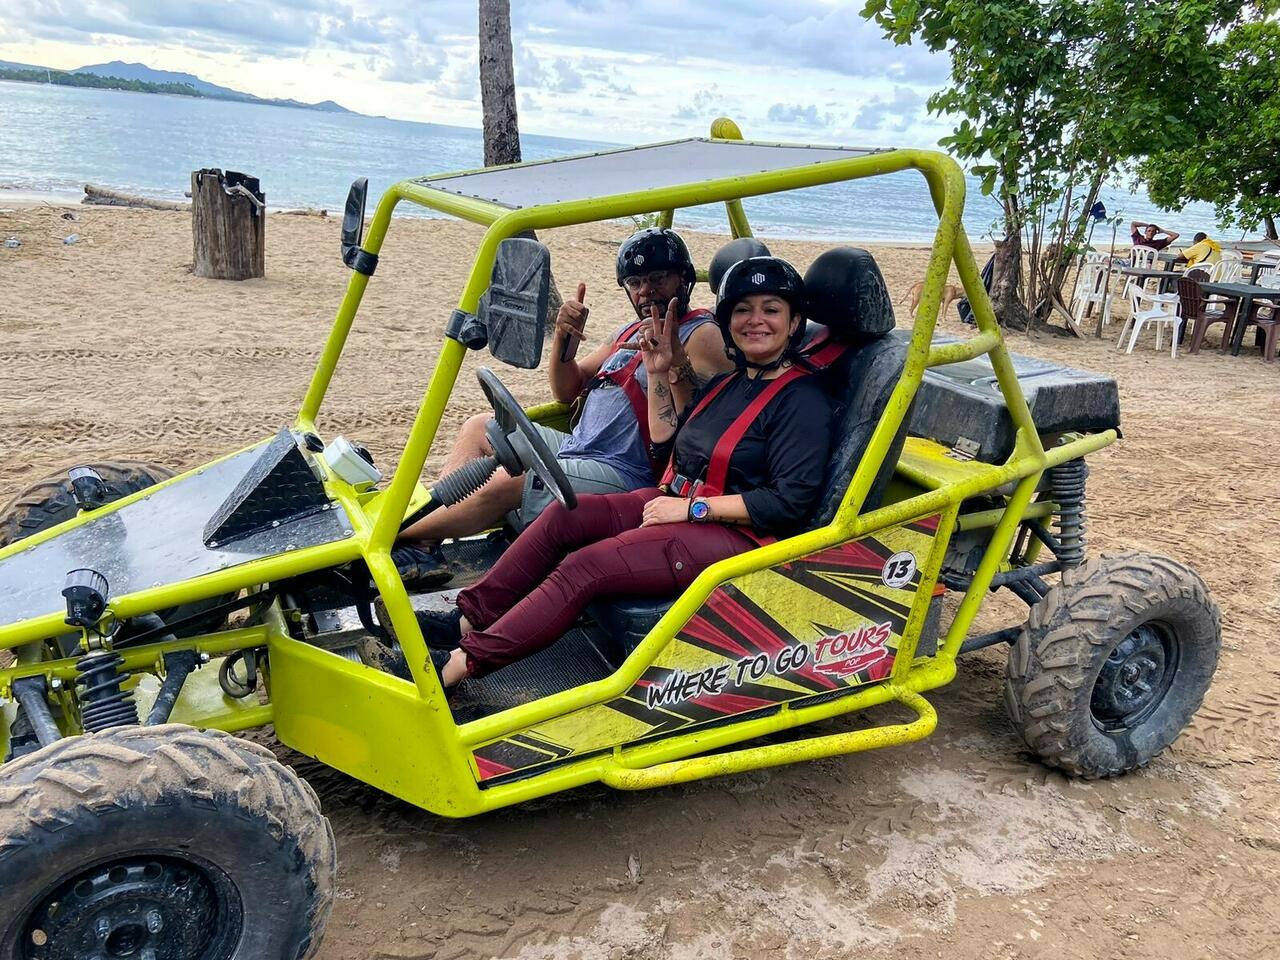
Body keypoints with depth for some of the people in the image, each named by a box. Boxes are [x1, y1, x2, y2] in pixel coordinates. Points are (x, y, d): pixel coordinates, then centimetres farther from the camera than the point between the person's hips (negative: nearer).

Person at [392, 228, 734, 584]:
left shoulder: (700, 335, -7)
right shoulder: (630, 331, 19)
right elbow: (566, 391, 21)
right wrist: (565, 336, 3)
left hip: (623, 476, -10)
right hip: (574, 447, 10)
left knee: (504, 484, -27)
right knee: (477, 428, 12)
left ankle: (395, 540, -11)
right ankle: (424, 545, -6)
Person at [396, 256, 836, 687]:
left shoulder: (803, 398, -11)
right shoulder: (731, 382, 15)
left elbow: (789, 502, -19)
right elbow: (666, 443, 22)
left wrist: (692, 507, -18)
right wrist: (660, 373, 9)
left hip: (734, 534, -9)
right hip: (680, 502, 9)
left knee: (584, 567, -21)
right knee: (564, 514, -9)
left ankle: (459, 664, -18)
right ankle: (468, 620, -6)